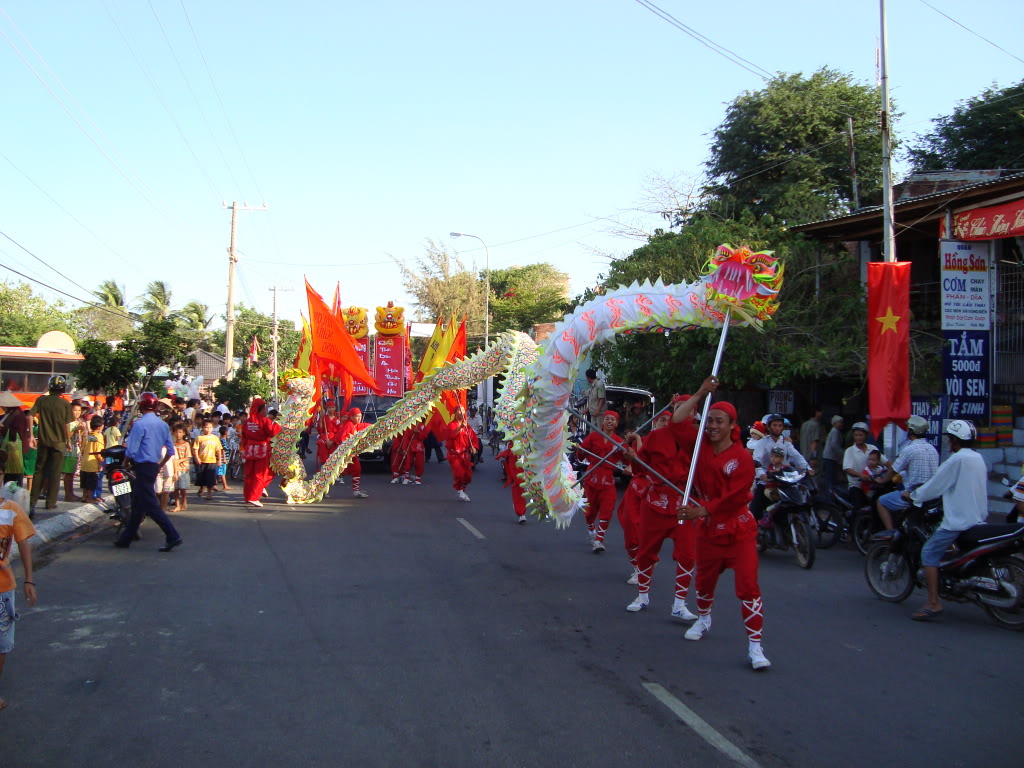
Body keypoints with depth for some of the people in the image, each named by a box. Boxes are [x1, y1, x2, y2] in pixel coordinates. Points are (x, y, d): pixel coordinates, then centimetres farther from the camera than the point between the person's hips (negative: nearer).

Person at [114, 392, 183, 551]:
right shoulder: (163, 425, 8)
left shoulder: (140, 425, -15)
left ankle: (173, 536, -14)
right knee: (138, 504, 16)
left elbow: (131, 451, -16)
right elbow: (171, 450, 10)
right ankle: (126, 538, 25)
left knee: (150, 505, -7)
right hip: (154, 466, 8)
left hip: (142, 466, -8)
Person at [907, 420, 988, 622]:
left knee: (929, 553, -9)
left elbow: (935, 486, -13)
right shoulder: (978, 458, 12)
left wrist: (913, 496, 2)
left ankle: (934, 603, -16)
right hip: (979, 519, 10)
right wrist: (925, 490, 28)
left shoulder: (957, 460, -15)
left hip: (959, 520, -10)